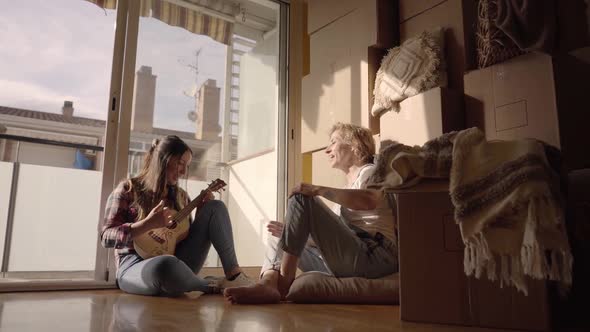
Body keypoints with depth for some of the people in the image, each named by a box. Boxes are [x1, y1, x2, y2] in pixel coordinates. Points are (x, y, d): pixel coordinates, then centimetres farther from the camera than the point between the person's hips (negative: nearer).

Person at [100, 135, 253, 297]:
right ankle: (215, 286, -16)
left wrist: (202, 212, 0)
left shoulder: (180, 196, 13)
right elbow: (106, 237, -10)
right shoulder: (128, 189, -2)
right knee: (166, 265, -45)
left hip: (176, 261, 6)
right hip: (135, 266, -5)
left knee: (215, 207, -4)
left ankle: (233, 274, -14)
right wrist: (148, 224, -23)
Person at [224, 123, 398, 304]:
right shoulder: (348, 187, 30)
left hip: (373, 256, -9)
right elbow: (331, 237, 23)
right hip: (349, 261, 9)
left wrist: (319, 190, -27)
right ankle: (268, 283, -17)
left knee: (301, 198, -17)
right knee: (279, 240, 16)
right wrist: (291, 233, 14)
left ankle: (283, 282, -20)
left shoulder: (370, 171, 5)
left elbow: (370, 200, -22)